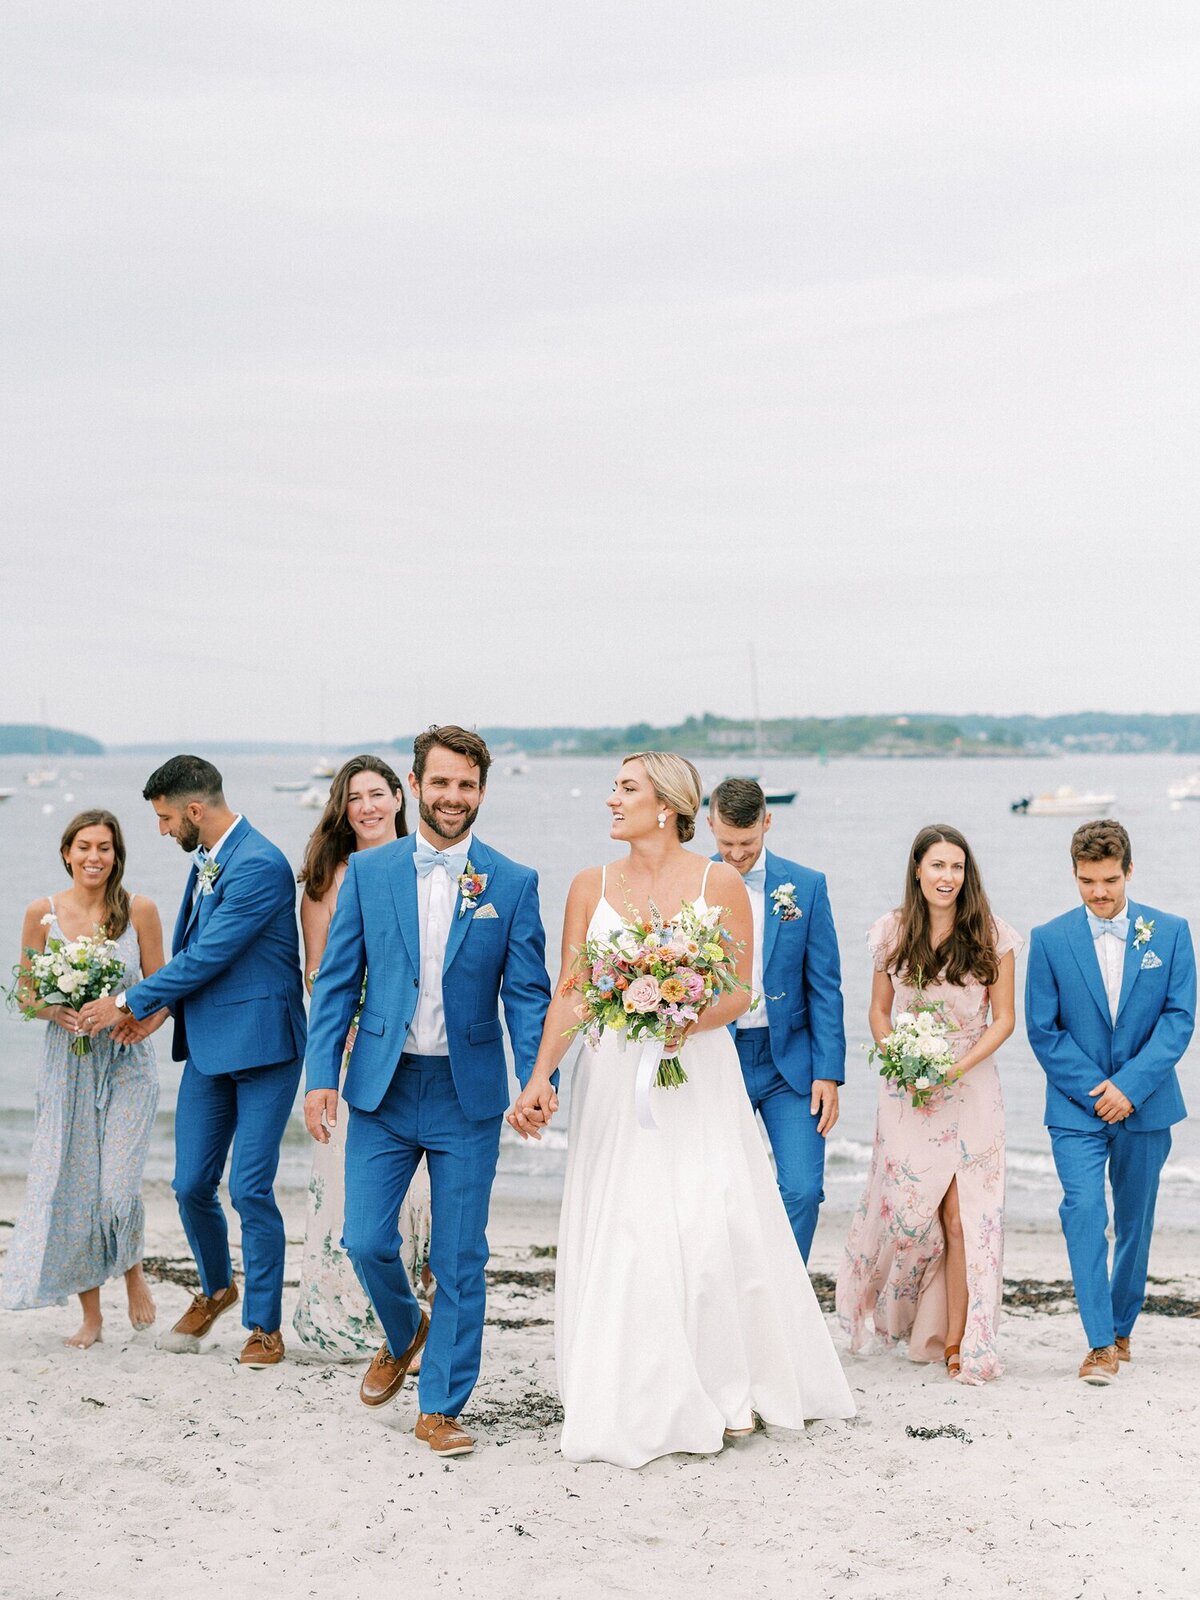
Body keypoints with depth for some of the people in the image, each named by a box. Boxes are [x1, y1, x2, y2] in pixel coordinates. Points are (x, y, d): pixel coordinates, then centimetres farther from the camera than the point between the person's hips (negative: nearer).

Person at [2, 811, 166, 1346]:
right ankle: (90, 1314, 15)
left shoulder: (140, 910, -2)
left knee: (117, 1185, -11)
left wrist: (143, 1024, -17)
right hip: (67, 1065, 1)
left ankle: (133, 1268, 21)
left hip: (127, 1064, -1)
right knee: (71, 1185, 1)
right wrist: (57, 1013, -15)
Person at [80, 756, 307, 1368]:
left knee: (250, 1190, -5)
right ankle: (215, 1289, 35)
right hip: (207, 1044, 8)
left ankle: (265, 1327, 8)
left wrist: (128, 1003, -10)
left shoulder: (260, 866, -18)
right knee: (191, 1185, 10)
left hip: (261, 1043, -8)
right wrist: (151, 1009, 8)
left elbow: (207, 957, -19)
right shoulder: (206, 859, 12)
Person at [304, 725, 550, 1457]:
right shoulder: (369, 872, 3)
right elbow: (337, 980, 4)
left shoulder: (513, 884, -1)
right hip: (382, 1091, 1)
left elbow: (527, 994, -2)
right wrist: (322, 1074, -4)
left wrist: (538, 1081, -15)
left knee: (460, 1260, 3)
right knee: (367, 1241, 0)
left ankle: (441, 1408, 15)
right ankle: (404, 1334, 32)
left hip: (468, 1095, -1)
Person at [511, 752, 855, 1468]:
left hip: (698, 1076, -2)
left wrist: (686, 1021, -21)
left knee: (712, 1229, -7)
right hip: (615, 1081, 2)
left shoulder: (719, 881, -1)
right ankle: (638, 1402, 11)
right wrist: (540, 1078, -7)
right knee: (621, 1237, 0)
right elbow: (569, 992, 4)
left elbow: (741, 990, -2)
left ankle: (725, 1389, 10)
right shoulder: (592, 886, 6)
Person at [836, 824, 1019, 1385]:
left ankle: (958, 1340, 1)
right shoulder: (892, 933, 4)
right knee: (907, 1208, -3)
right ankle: (890, 1311, 24)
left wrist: (960, 1066, -13)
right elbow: (878, 1011, 10)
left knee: (963, 1217, -6)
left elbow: (1003, 1018, 1)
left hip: (970, 1089, -1)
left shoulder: (992, 937, -1)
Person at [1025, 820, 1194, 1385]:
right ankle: (1100, 1345, -15)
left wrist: (1128, 1086, -15)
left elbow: (1179, 1018, -5)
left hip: (1146, 1105, 1)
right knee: (1084, 1212, -16)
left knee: (1135, 1222, 11)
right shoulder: (1050, 939, -2)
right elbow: (1042, 1029, -3)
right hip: (1076, 1107, -1)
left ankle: (1121, 1327, 29)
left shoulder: (1170, 933, 0)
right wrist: (1095, 1090, -12)